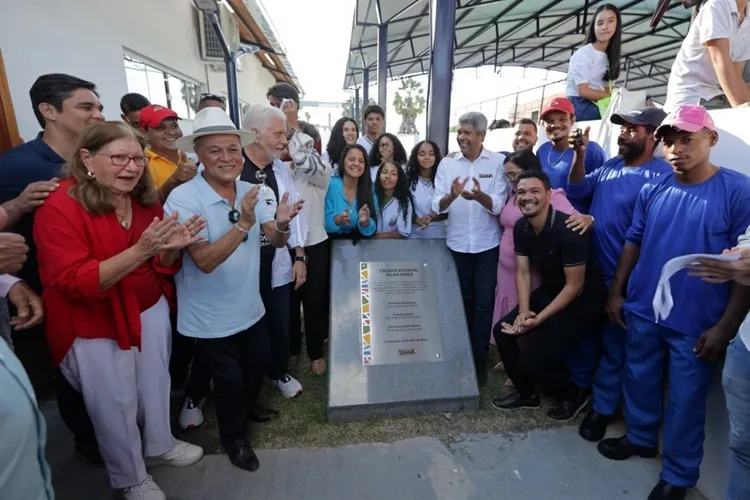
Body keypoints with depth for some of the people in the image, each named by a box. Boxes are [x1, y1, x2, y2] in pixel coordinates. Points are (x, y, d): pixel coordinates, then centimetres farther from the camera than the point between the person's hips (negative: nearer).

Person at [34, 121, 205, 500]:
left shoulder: (145, 200, -1)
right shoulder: (59, 209, -19)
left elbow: (162, 267, 4)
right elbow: (72, 284, -26)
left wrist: (171, 248, -20)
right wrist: (140, 251, -37)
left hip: (150, 310, 6)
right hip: (95, 327, -5)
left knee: (156, 384, 21)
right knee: (116, 405, 13)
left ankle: (160, 445, 49)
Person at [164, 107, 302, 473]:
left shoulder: (249, 191, -5)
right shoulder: (183, 199, -22)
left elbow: (277, 242, -7)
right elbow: (205, 261, -29)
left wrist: (281, 224, -30)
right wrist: (244, 223, -40)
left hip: (251, 307, 6)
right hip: (211, 317, -5)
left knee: (259, 363, 24)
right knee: (229, 378, 12)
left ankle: (247, 408, 55)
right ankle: (233, 436, 41)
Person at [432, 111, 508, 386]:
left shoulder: (498, 162, -4)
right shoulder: (447, 163, 1)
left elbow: (498, 205, -12)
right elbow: (438, 206, -7)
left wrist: (480, 196, -33)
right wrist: (451, 196, -28)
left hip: (488, 244, -2)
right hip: (457, 243, 2)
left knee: (484, 301, 3)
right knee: (463, 300, 14)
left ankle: (478, 359, 19)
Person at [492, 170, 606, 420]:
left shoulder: (568, 230, -28)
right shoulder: (521, 228, -6)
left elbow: (574, 286, -23)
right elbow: (522, 273, 0)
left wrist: (538, 319, -23)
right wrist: (523, 311, -15)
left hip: (582, 302, -7)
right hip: (549, 292, 7)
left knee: (532, 360, -13)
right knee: (502, 330, -3)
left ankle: (573, 396, 21)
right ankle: (526, 393, 20)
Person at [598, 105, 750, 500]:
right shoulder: (653, 191, 2)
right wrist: (616, 291, 6)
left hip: (696, 324, -4)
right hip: (642, 312, 4)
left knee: (685, 401, 11)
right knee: (639, 382, 19)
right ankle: (640, 438, 44)